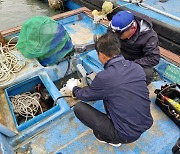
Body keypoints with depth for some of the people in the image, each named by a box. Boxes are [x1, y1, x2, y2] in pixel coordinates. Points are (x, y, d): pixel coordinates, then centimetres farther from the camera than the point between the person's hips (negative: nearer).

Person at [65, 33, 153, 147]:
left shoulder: (104, 77, -24)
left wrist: (73, 88, 18)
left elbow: (86, 95, -3)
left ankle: (112, 139, 10)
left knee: (79, 107, -2)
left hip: (126, 136, -6)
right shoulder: (138, 68, -6)